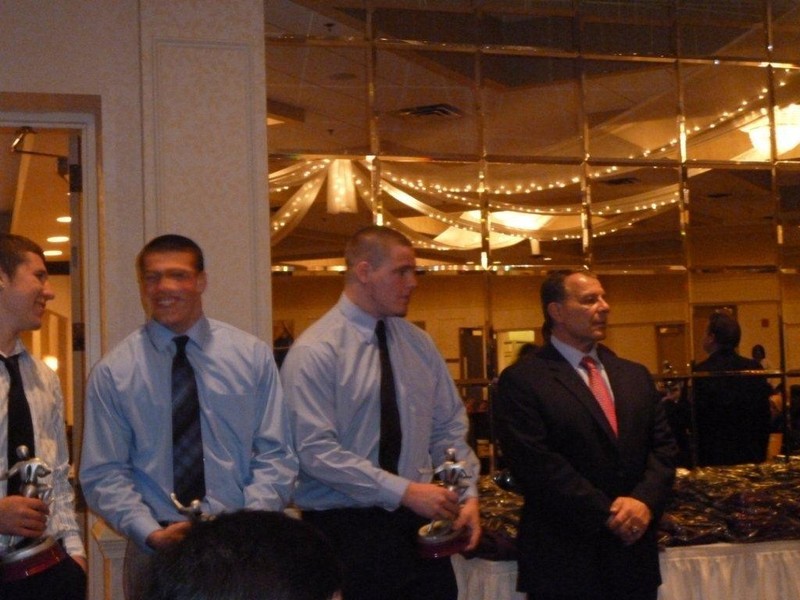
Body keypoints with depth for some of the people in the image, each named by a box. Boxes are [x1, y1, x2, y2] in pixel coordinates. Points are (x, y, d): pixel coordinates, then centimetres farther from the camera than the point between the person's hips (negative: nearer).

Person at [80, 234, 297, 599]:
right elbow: (103, 474, -2)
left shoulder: (253, 356, 2)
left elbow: (275, 455, -1)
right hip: (156, 547, 0)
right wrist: (150, 533, -16)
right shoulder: (112, 373, 0)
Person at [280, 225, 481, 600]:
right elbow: (317, 450, -18)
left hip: (418, 519, 6)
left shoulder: (418, 343, 8)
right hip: (347, 527, -5)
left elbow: (449, 427, 12)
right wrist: (405, 491, -20)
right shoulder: (315, 351, -11)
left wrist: (467, 494, -3)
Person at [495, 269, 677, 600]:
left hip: (635, 555, 5)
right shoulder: (522, 381, -7)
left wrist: (644, 501, -10)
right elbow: (536, 464, -15)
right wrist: (607, 513, -16)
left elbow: (663, 446, 9)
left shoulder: (635, 375, 14)